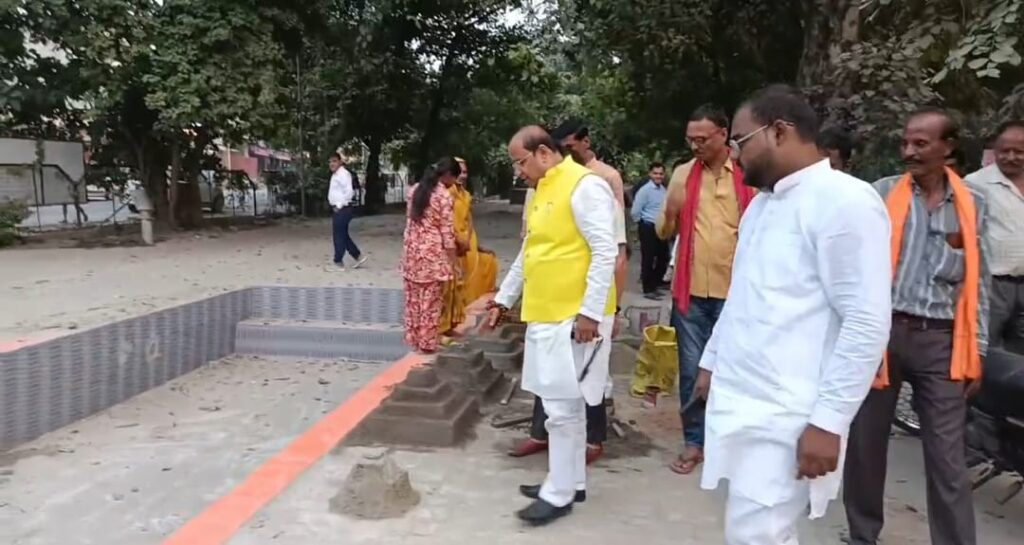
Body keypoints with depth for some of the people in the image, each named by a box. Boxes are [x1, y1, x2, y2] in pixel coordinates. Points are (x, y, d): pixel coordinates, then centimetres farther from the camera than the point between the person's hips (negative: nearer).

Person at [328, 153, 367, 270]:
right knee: (343, 235, 14)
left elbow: (349, 192, -24)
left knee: (339, 236, -1)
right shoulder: (335, 175, 16)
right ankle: (358, 257, 21)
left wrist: (340, 205, -19)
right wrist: (337, 206, 14)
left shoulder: (343, 174, -15)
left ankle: (338, 262, 8)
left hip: (342, 209, -10)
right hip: (338, 209, 10)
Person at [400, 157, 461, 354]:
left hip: (411, 250, 6)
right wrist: (452, 262, -7)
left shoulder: (414, 190, 8)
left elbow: (410, 221, 13)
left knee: (413, 299, 14)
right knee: (431, 301, 3)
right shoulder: (444, 196, -12)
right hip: (433, 253, -6)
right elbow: (447, 233, -12)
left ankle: (413, 339, 23)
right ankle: (428, 343, 10)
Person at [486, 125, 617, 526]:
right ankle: (570, 482, 27)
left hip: (574, 317, -9)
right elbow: (528, 253, 23)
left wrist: (590, 312, -20)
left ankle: (559, 494, 12)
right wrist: (504, 298, 25)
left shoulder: (584, 185, -13)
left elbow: (605, 252, -17)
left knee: (563, 408, -1)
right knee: (562, 405, 15)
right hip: (546, 314, 9)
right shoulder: (541, 190, 15)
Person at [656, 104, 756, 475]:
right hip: (691, 289, 2)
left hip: (734, 290, -2)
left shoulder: (748, 175, -3)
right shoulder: (683, 174, 4)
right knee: (691, 370, 9)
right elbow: (664, 232, 7)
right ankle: (694, 442, 23)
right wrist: (671, 212, -14)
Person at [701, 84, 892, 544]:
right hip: (735, 400, 8)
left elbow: (867, 324, -18)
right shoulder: (762, 202, 14)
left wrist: (828, 421, -19)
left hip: (785, 416, -8)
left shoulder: (845, 201, -13)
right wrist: (712, 361, 23)